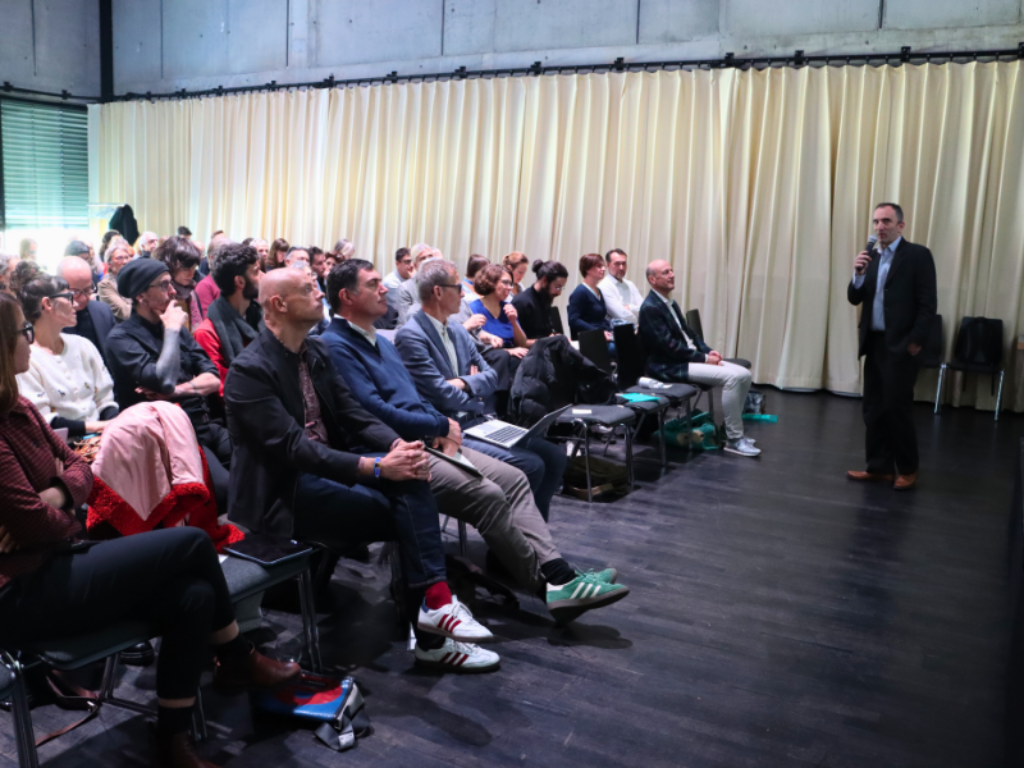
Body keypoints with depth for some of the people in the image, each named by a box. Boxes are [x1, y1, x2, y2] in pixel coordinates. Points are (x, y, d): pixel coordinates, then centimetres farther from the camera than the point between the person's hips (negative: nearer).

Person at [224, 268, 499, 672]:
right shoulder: (250, 370, -16)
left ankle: (433, 601, -21)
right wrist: (375, 467, -29)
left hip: (326, 464, 7)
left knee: (410, 476, -19)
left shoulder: (316, 351, 9)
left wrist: (397, 444, -15)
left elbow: (351, 414, 6)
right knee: (401, 510, -20)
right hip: (282, 488, -7)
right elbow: (292, 447, -23)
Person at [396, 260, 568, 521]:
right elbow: (442, 395, -17)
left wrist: (465, 383, -9)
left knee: (554, 456, -3)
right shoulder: (411, 336, -12)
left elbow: (491, 376, 12)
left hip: (480, 422, 9)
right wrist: (479, 399, 0)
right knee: (530, 465, -22)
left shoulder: (458, 331, 15)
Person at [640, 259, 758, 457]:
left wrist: (708, 351, 3)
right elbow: (669, 346, -20)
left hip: (690, 358, 10)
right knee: (731, 377, -23)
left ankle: (731, 430, 8)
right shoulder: (650, 308, -14)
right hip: (670, 366, -10)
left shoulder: (671, 303, 16)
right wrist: (703, 357, -16)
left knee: (744, 374, -1)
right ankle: (734, 439, -14)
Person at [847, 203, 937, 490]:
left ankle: (907, 469, 13)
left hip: (901, 346, -6)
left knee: (897, 408, -2)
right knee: (874, 409, 9)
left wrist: (915, 342, -13)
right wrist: (859, 274, -10)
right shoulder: (870, 256, 11)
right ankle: (879, 467, 18)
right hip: (874, 344, 6)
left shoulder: (918, 255, -7)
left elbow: (928, 304, -10)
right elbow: (855, 299, 8)